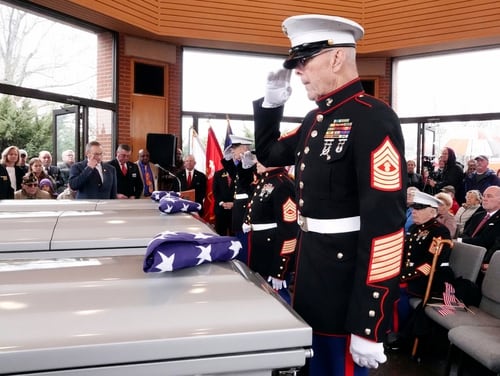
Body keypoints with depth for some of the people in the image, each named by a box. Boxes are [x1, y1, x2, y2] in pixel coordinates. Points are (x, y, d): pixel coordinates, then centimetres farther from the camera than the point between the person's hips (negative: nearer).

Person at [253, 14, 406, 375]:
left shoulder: (373, 118, -19)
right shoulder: (317, 118, 9)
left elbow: (386, 222, -24)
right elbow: (270, 154, 25)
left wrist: (368, 326, -24)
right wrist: (272, 100, 8)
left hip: (347, 274, -8)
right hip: (311, 265, 8)